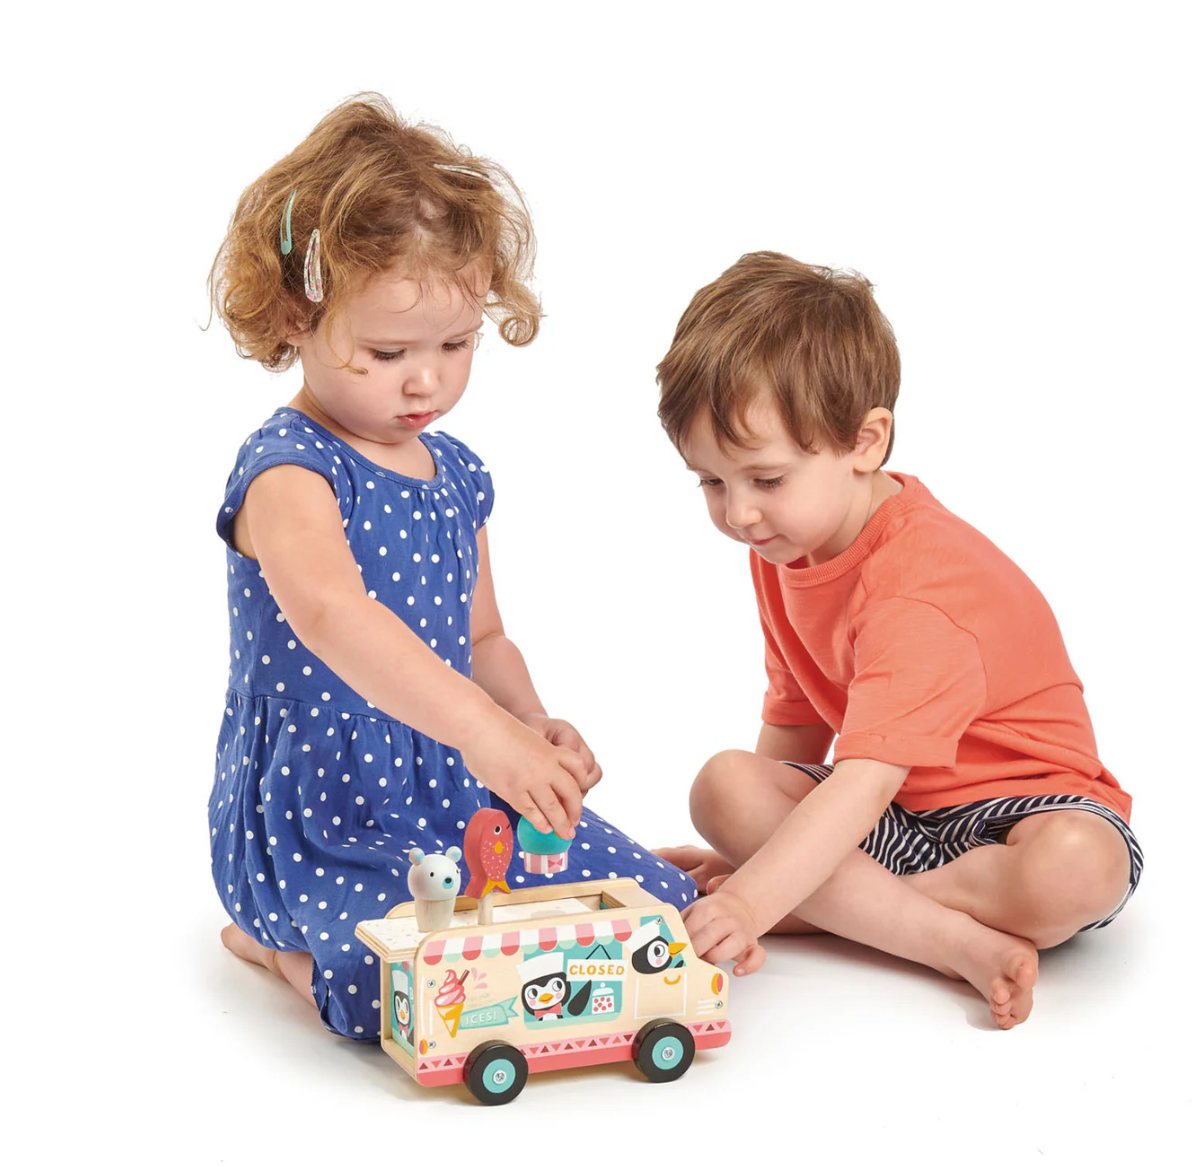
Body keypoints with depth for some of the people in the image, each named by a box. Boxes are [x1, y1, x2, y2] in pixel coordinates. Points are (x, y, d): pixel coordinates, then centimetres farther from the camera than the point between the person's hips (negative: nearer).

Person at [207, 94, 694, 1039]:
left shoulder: (457, 474, 9)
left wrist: (531, 726, -1)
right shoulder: (287, 470, -18)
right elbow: (329, 611, -39)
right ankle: (278, 940, 3)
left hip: (461, 803, 8)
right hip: (315, 828, -8)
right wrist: (479, 727, -49)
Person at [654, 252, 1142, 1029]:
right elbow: (795, 720, 9)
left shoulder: (920, 585, -29)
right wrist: (755, 849, 5)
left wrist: (753, 898, -46)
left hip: (1008, 803, -7)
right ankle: (961, 942, -25)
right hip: (889, 817, 8)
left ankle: (823, 910, -26)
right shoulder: (782, 548, 2)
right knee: (722, 784, -18)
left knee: (1077, 868, -40)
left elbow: (866, 779, -38)